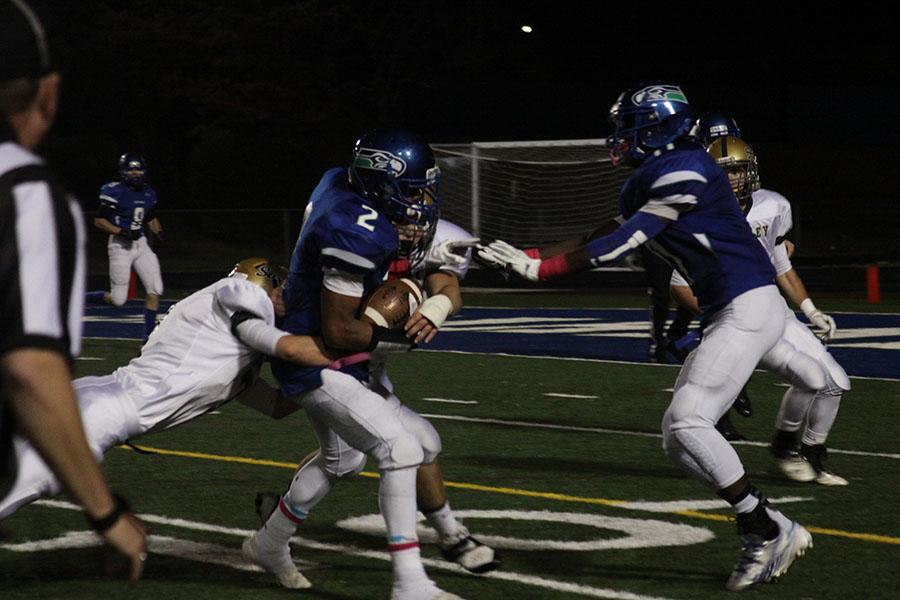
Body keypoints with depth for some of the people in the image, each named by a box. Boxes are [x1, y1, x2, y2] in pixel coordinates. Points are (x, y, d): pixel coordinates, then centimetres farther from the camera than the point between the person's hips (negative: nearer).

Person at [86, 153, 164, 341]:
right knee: (118, 299, -7)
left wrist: (159, 232, 3)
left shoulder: (148, 193, 9)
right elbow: (99, 221, -10)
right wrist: (122, 232, -20)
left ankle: (149, 335, 4)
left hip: (141, 244, 6)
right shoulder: (115, 192, -11)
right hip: (121, 245, -6)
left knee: (155, 291, -4)